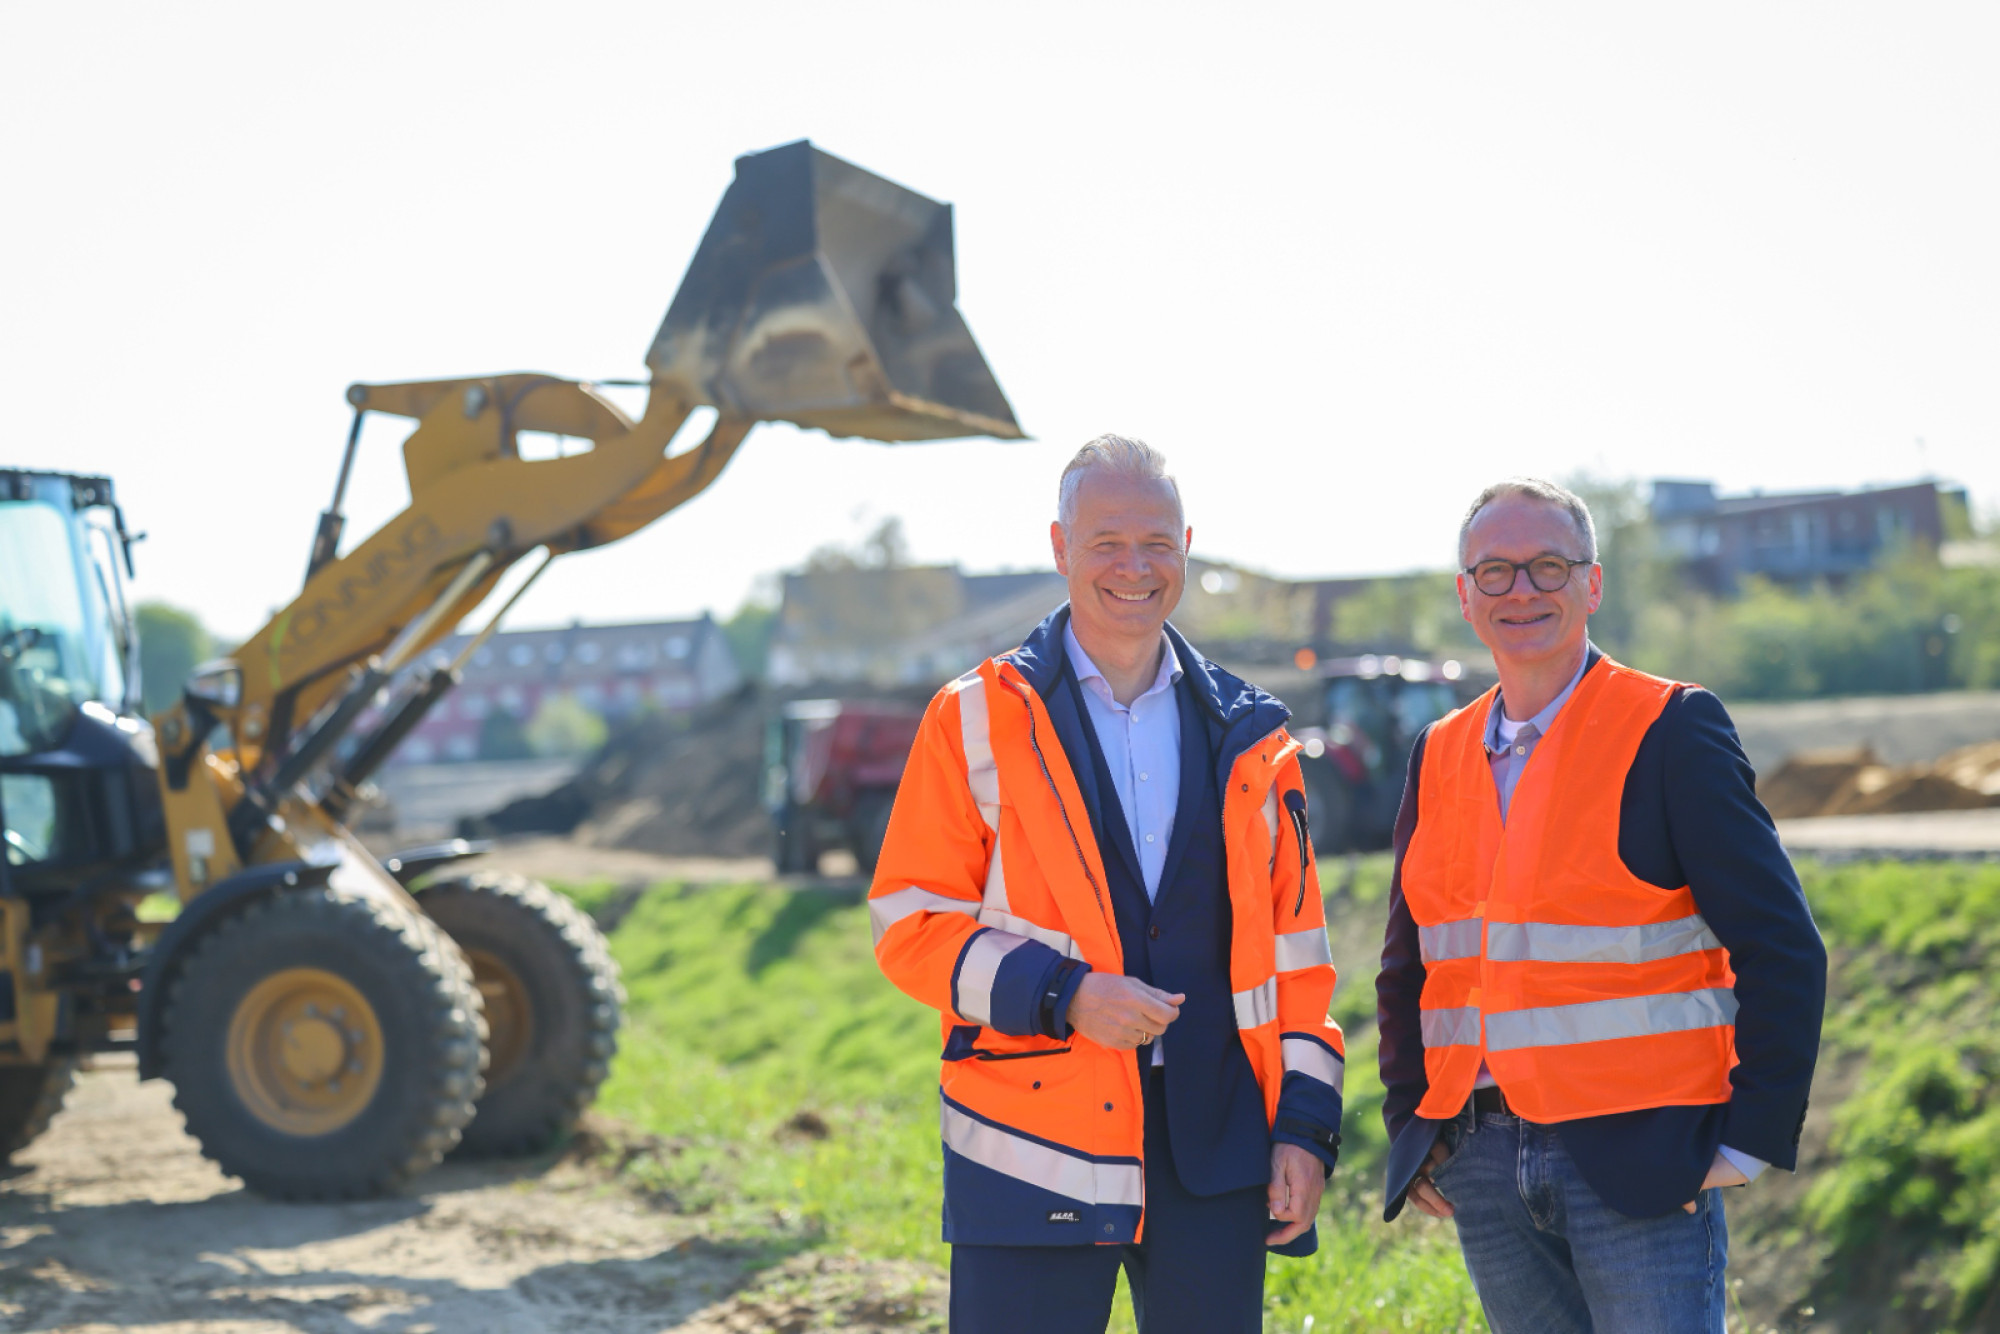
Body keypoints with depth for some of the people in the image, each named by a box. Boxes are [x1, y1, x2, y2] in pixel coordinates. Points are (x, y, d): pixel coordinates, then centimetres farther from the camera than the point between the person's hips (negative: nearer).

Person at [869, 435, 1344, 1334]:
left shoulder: (1248, 739, 11)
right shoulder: (977, 722, 2)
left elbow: (1294, 944, 13)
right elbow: (910, 924, -1)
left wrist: (1306, 1123, 5)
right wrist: (1061, 996, -15)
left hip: (1216, 1154, 3)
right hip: (1035, 1150, -3)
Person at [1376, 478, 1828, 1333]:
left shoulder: (1672, 732, -5)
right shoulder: (1440, 755, 11)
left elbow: (1783, 951, -7)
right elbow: (1408, 966, 20)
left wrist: (1749, 1142, -10)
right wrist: (1409, 1129, 10)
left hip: (1640, 1159, -5)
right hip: (1480, 1169, 5)